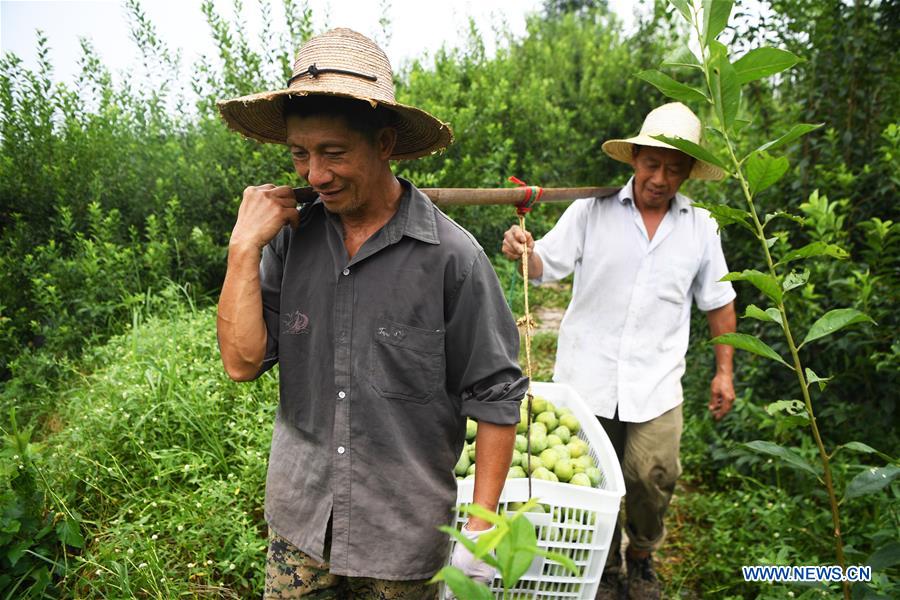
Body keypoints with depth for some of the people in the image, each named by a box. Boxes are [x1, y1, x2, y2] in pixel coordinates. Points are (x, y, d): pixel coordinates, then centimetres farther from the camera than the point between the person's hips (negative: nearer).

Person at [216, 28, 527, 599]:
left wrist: (481, 527, -9)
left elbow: (496, 397, -11)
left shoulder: (450, 256, -17)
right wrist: (244, 246, -15)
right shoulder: (290, 237, -5)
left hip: (404, 537, -3)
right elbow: (241, 362, -8)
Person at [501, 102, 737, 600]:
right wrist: (523, 251, -26)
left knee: (652, 476, -6)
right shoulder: (592, 210, -1)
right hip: (586, 375, -1)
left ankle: (641, 556, 27)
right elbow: (545, 266, -3)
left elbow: (718, 301, 14)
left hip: (655, 382, 1)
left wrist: (724, 370, 13)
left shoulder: (700, 226, 7)